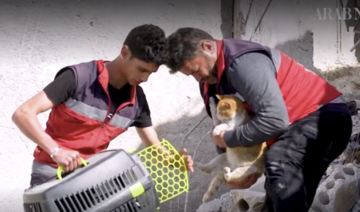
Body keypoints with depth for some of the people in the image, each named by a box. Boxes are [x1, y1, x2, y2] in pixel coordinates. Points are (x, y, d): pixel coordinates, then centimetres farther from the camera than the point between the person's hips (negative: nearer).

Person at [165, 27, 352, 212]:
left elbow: (275, 118, -35)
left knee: (278, 159, -36)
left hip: (324, 116, -10)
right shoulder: (211, 81, 3)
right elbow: (226, 124, 10)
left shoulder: (242, 61, -27)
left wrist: (229, 139, -22)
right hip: (297, 125, 10)